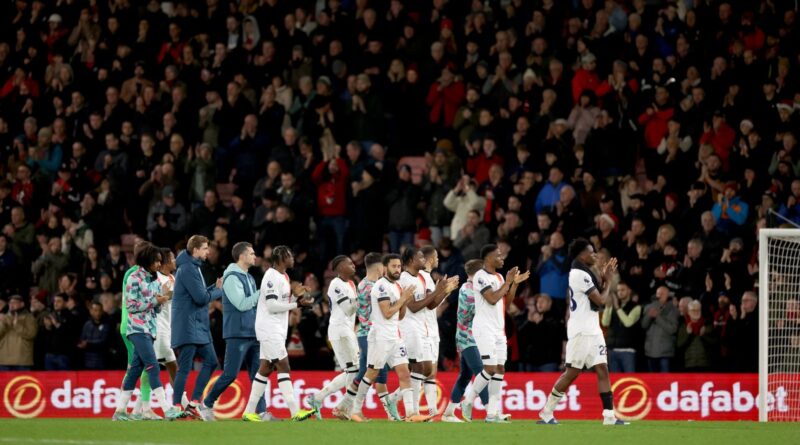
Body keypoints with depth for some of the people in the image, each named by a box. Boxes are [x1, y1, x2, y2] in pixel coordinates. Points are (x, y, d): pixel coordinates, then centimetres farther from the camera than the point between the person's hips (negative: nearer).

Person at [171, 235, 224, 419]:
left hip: (199, 327, 10)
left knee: (211, 361, 9)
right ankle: (176, 407, -3)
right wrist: (219, 291, -4)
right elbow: (201, 298, -19)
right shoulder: (187, 269, -15)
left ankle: (194, 402, 11)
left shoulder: (194, 268, 17)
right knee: (185, 368, -7)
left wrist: (215, 287, 4)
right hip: (188, 326, -10)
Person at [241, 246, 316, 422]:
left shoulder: (283, 277, 16)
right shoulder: (272, 277, -15)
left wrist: (296, 296, 4)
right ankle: (295, 411, -16)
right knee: (283, 366, -12)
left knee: (265, 368, 9)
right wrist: (298, 304, -18)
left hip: (277, 329, 10)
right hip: (269, 328, -10)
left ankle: (249, 412, 11)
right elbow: (272, 306, -21)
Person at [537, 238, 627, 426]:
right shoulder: (580, 274, -14)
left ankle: (609, 416, -4)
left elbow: (596, 296, 18)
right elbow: (600, 300, -14)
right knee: (572, 373, -5)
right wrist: (608, 281, 2)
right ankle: (546, 413, 4)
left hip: (592, 331, 10)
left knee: (602, 370, 1)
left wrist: (603, 278, 10)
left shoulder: (581, 273, 17)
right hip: (581, 331, -10)